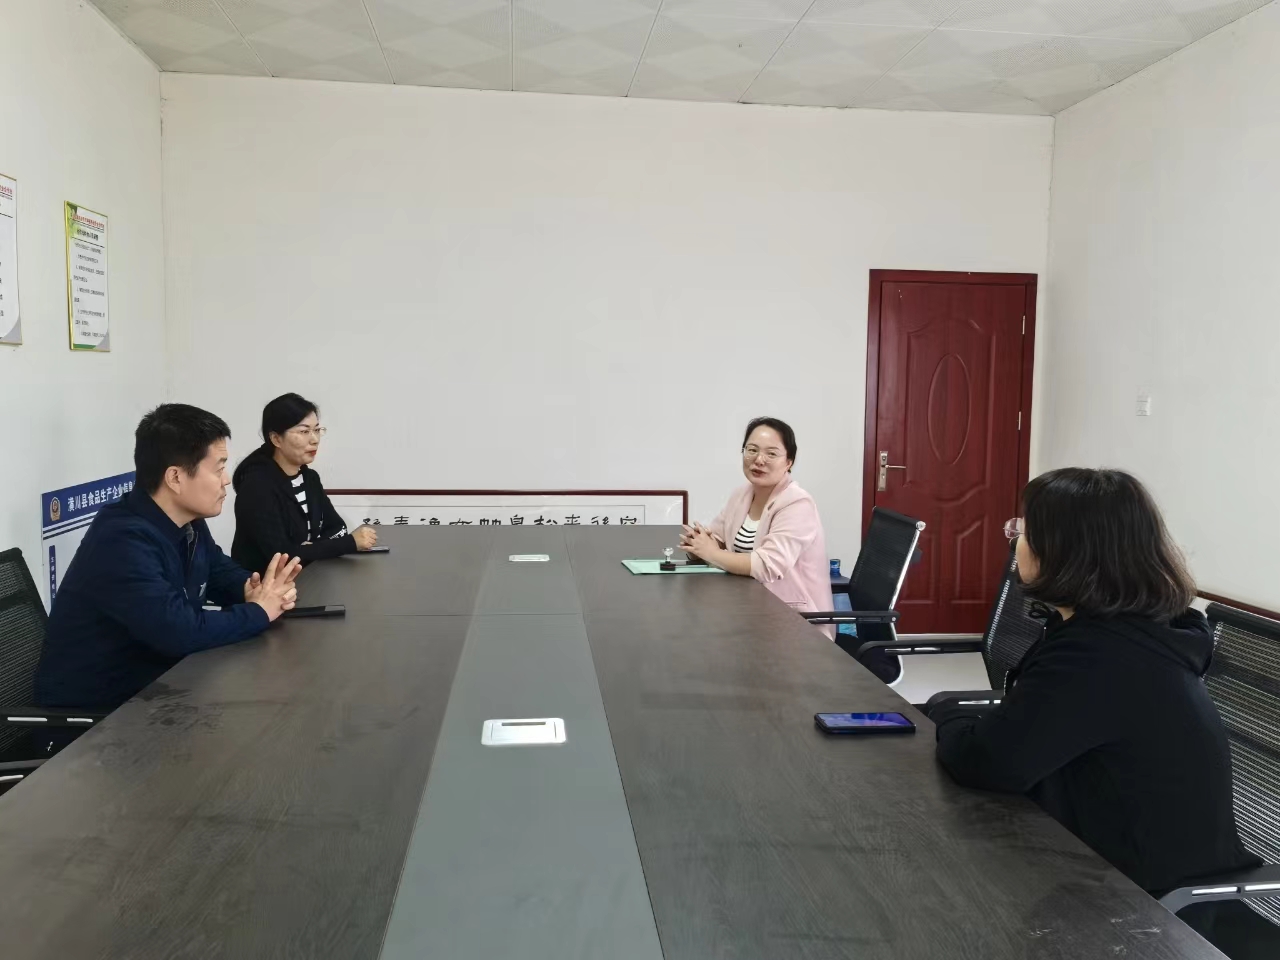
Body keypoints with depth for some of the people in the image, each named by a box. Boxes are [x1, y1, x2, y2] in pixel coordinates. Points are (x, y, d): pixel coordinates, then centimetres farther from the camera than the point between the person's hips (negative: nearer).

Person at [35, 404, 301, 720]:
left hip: (153, 685, 8)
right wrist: (258, 612, -20)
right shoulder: (122, 541, -27)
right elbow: (179, 630, -35)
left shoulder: (189, 523, 2)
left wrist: (255, 591, -7)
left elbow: (220, 571, 16)